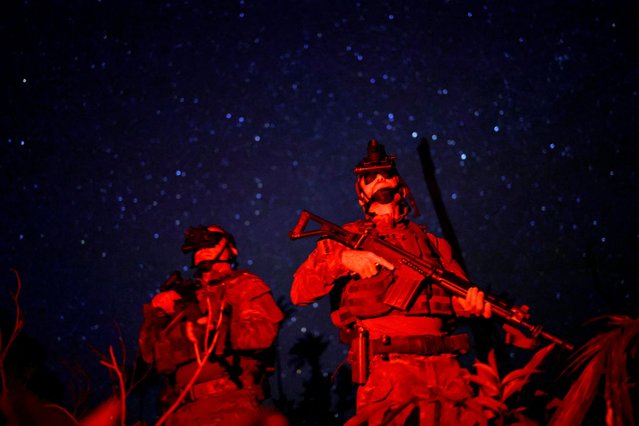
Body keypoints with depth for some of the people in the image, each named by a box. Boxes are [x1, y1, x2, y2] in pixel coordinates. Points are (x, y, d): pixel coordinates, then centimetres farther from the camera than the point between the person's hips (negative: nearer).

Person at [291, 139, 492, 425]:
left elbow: (459, 293, 16)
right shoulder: (344, 240, 16)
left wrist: (470, 301, -9)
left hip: (445, 370, 3)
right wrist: (342, 260, -10)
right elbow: (299, 292, 6)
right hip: (385, 370, -2)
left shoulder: (432, 244, 23)